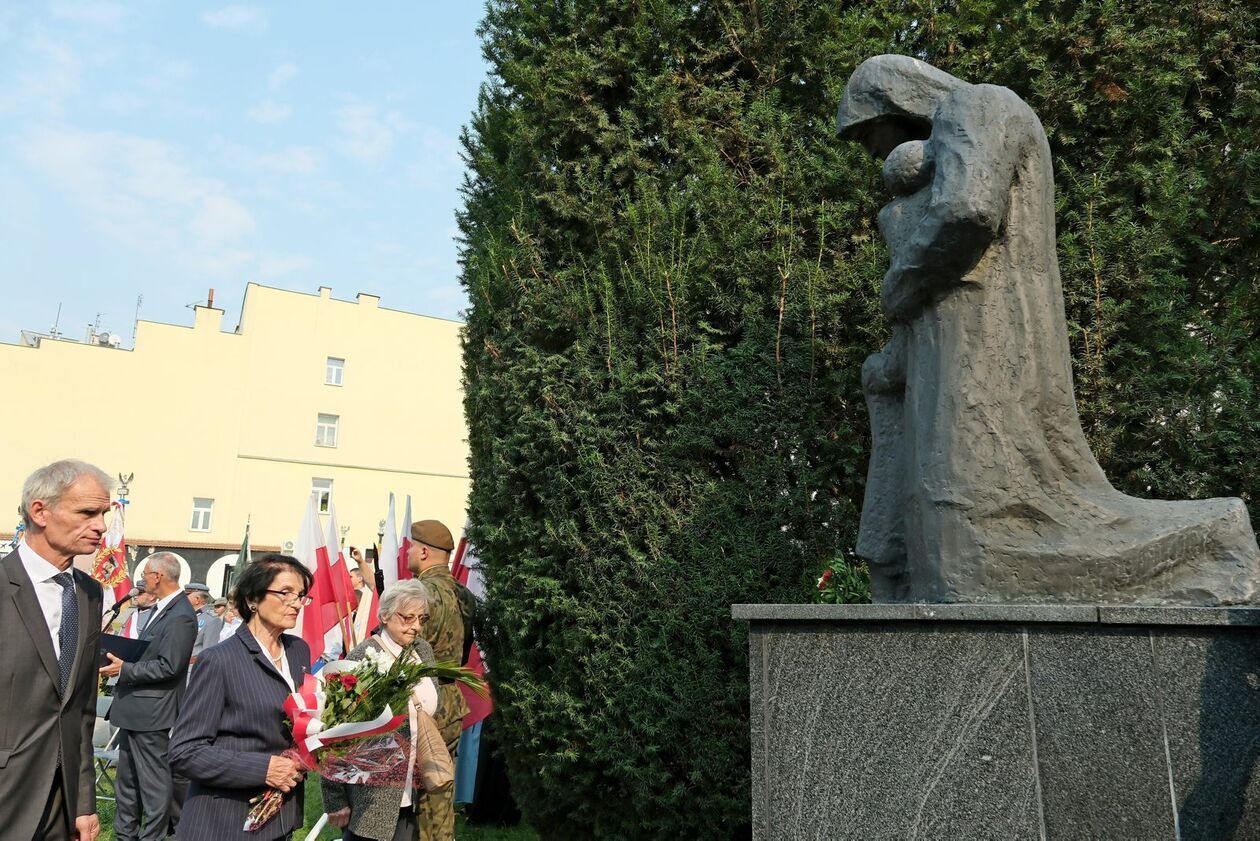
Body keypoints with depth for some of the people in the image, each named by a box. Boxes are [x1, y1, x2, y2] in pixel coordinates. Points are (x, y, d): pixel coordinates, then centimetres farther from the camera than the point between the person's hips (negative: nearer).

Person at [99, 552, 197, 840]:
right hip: (133, 708, 11)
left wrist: (124, 669, -19)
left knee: (153, 781, 3)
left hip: (151, 711, -11)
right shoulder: (162, 608, 10)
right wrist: (121, 659, 5)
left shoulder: (180, 616, -22)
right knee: (126, 778, 21)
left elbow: (168, 667, -25)